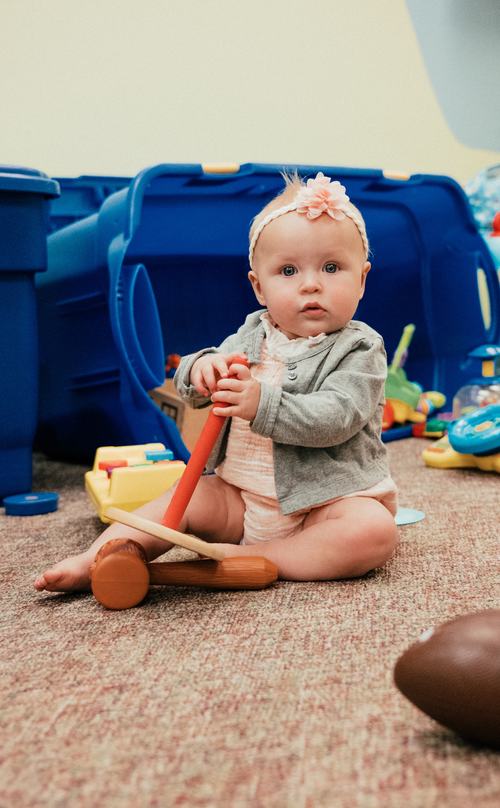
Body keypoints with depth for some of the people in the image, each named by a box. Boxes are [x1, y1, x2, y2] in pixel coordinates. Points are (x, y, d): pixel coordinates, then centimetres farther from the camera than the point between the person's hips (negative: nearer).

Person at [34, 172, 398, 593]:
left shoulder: (360, 350, -10)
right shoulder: (251, 335, 7)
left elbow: (334, 419, -25)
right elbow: (187, 384, 6)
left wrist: (263, 404, -37)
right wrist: (202, 368, -19)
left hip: (326, 500, -5)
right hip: (239, 496, 5)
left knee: (374, 530, -30)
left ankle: (253, 558, -31)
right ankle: (94, 561, -15)